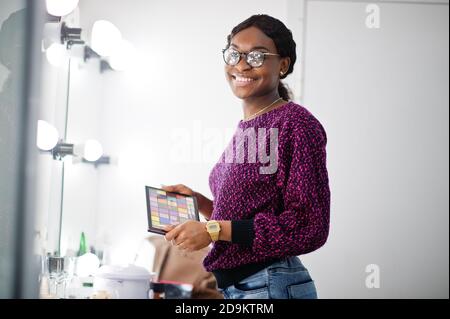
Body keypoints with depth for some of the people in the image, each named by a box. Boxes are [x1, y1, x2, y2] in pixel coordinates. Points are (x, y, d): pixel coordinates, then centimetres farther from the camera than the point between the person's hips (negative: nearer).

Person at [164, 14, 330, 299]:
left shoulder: (296, 124, -13)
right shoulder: (245, 128, 9)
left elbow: (309, 227, -19)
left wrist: (214, 230, -18)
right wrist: (198, 201, 2)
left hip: (270, 286, -7)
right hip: (231, 285, 7)